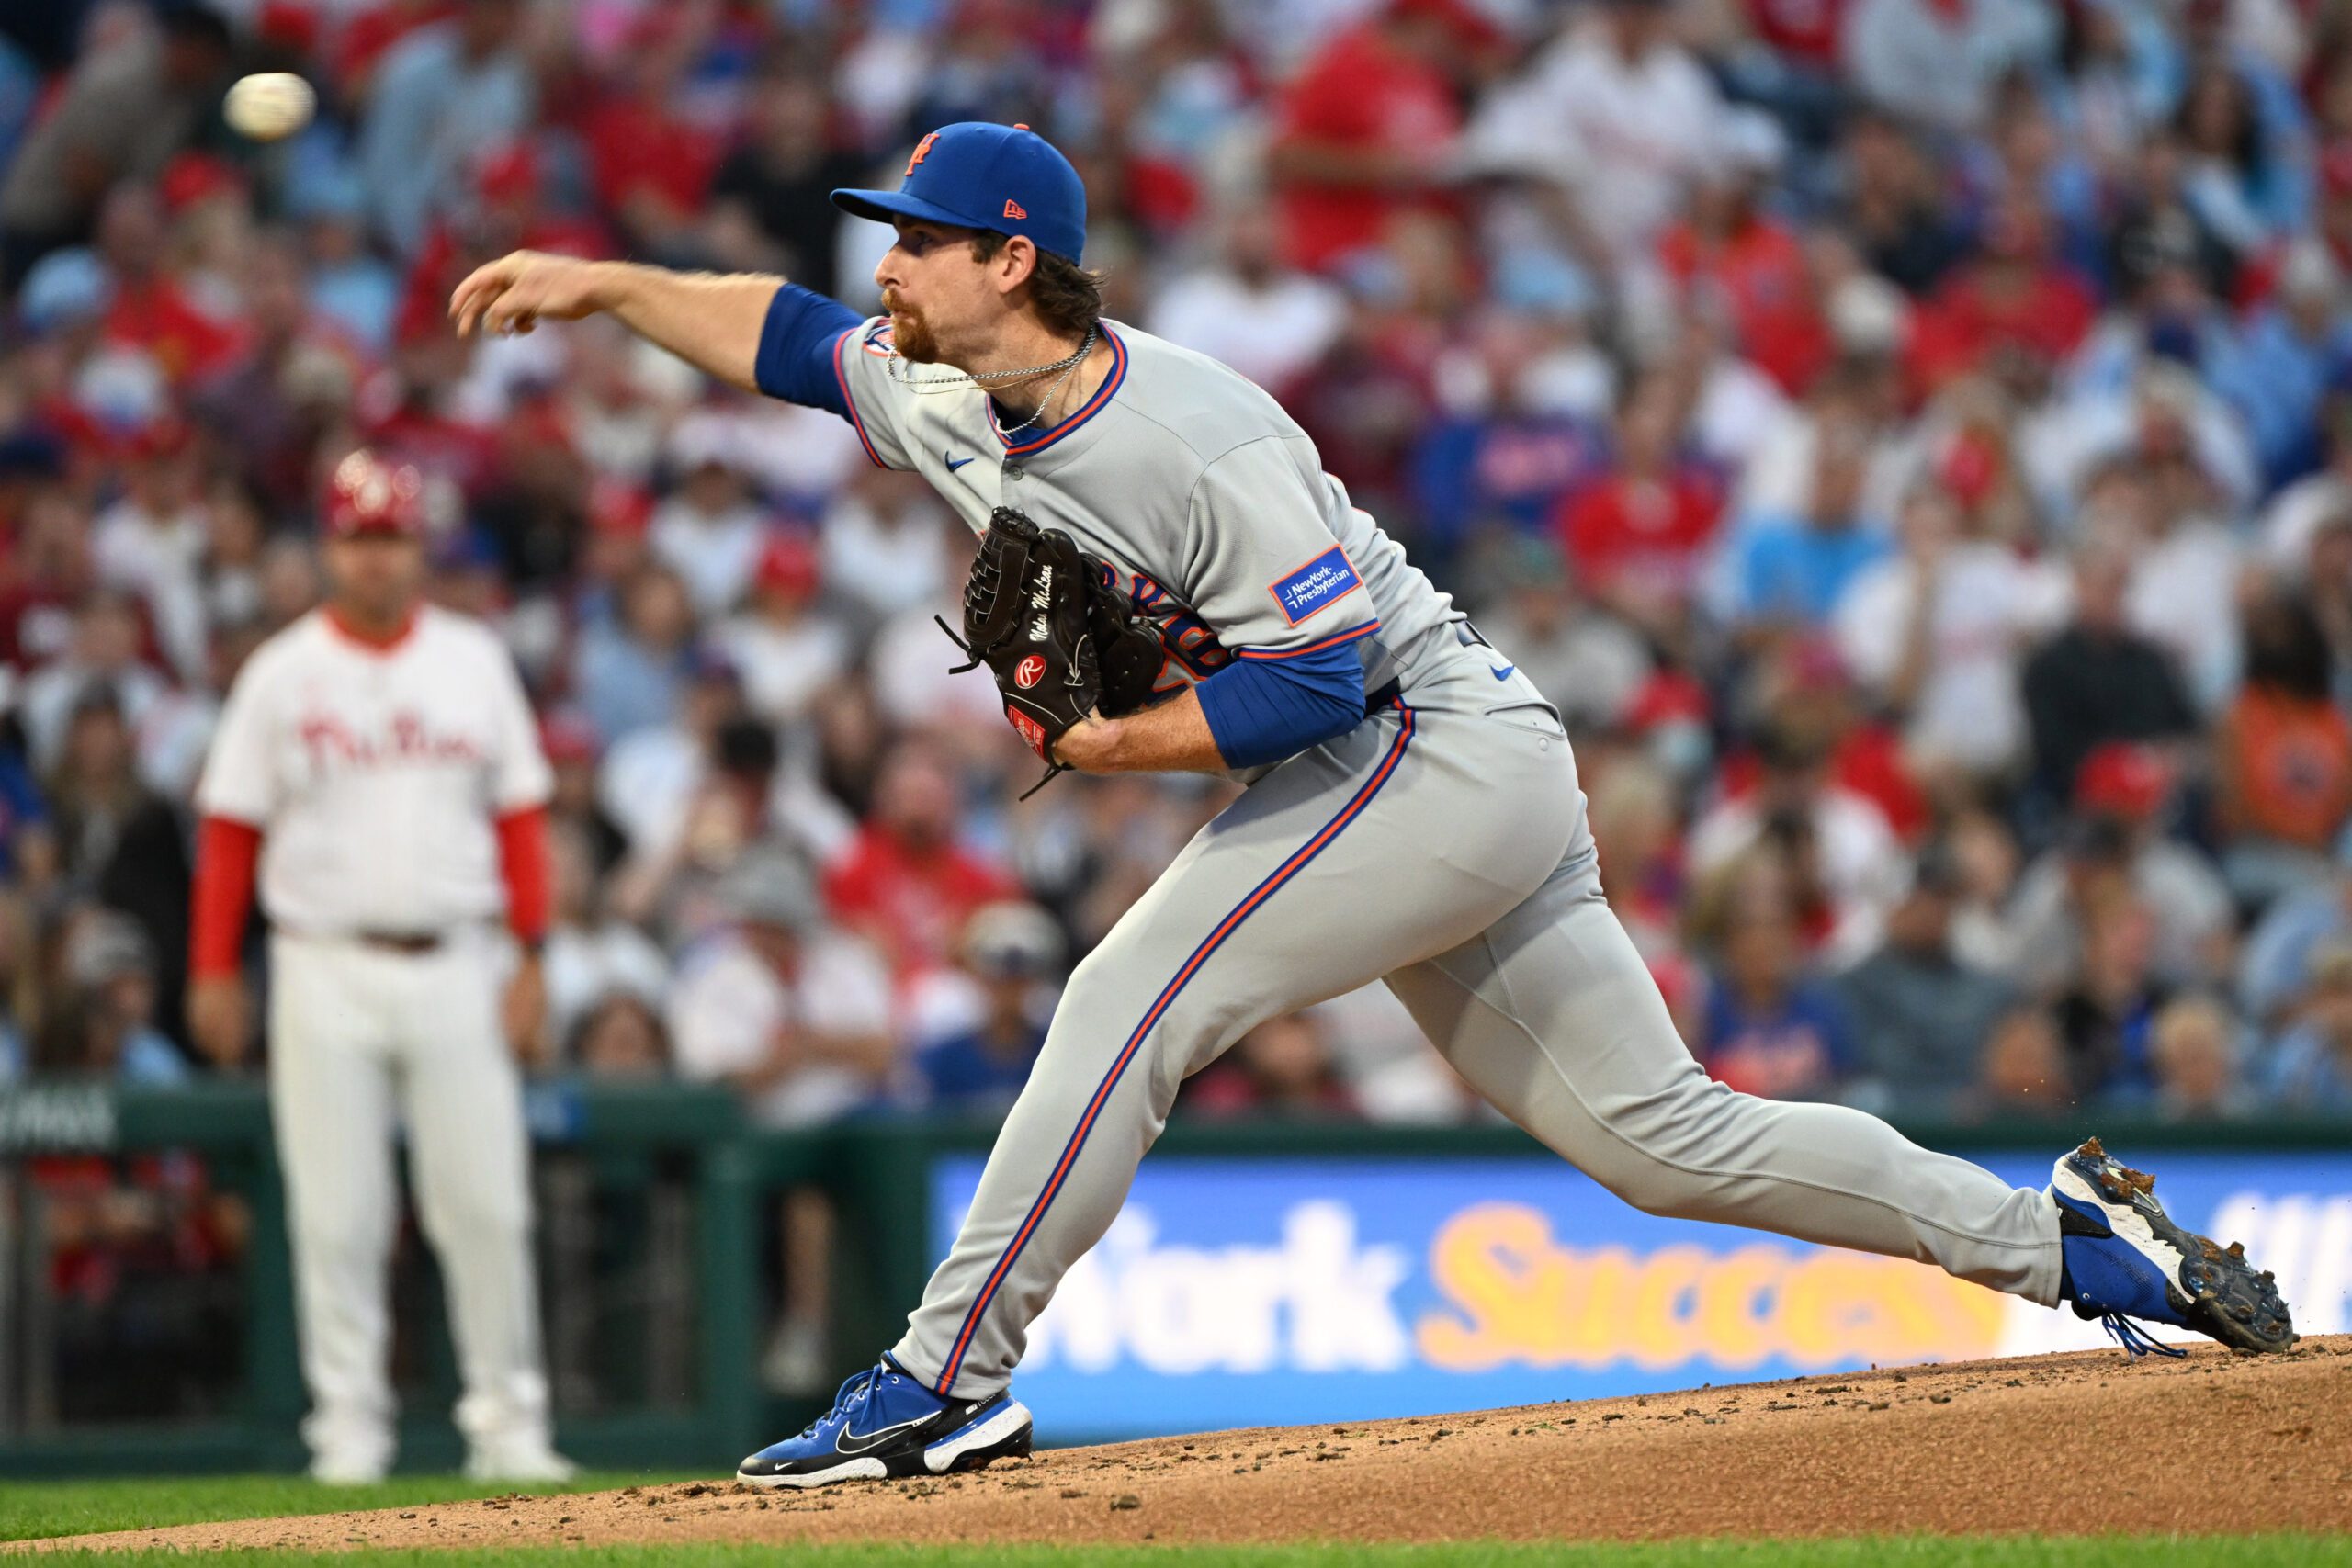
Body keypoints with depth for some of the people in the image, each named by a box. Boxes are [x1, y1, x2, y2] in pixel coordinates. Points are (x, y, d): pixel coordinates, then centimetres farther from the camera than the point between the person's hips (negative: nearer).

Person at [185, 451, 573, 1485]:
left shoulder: (473, 662, 8)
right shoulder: (282, 674, 3)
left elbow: (520, 811, 9)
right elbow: (230, 828, 3)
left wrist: (531, 954, 1)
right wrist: (213, 971, -2)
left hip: (453, 968, 1)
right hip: (326, 969, -1)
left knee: (485, 1205, -1)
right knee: (336, 1214, -1)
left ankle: (508, 1424, 6)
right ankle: (350, 1426, 5)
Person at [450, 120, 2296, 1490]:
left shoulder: (1187, 435, -23)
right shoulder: (959, 412, 5)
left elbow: (1321, 674, -26)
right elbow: (795, 338, 20)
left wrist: (1106, 742, -19)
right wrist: (603, 285, 12)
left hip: (1442, 751, -9)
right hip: (1423, 792, 9)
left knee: (1133, 1002, -17)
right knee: (1658, 1131, 8)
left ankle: (949, 1380, -14)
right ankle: (2061, 1236, 12)